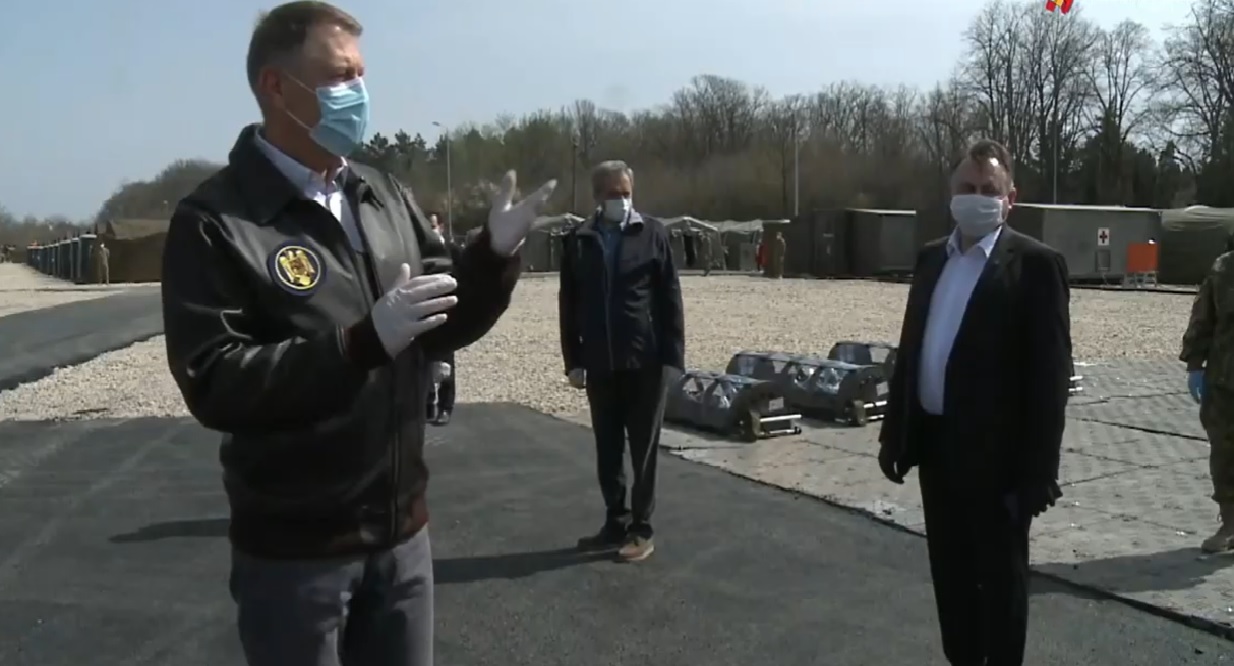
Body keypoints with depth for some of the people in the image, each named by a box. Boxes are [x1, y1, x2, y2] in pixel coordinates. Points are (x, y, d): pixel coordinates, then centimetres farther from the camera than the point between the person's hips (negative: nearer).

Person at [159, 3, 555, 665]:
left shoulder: (385, 196, 6)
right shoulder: (214, 221, -12)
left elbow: (442, 329, 9)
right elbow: (214, 385, -19)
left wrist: (495, 252, -9)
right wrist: (363, 341, -28)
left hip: (401, 529, 5)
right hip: (294, 548, -5)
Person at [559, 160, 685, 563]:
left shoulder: (652, 234, -1)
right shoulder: (579, 241, 5)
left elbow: (670, 300, -2)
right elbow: (569, 306, 8)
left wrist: (672, 357, -8)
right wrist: (573, 360, 3)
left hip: (646, 362, -2)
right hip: (600, 365, 3)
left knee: (643, 450, 6)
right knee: (608, 452, 11)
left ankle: (641, 529, 17)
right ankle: (616, 524, 25)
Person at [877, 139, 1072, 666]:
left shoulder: (1035, 264, -9)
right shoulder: (931, 258, 9)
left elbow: (1051, 372, -12)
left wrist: (1038, 470, -15)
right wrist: (894, 433, 9)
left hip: (996, 454, -6)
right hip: (936, 444, 6)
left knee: (1000, 577, 10)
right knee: (950, 574, 18)